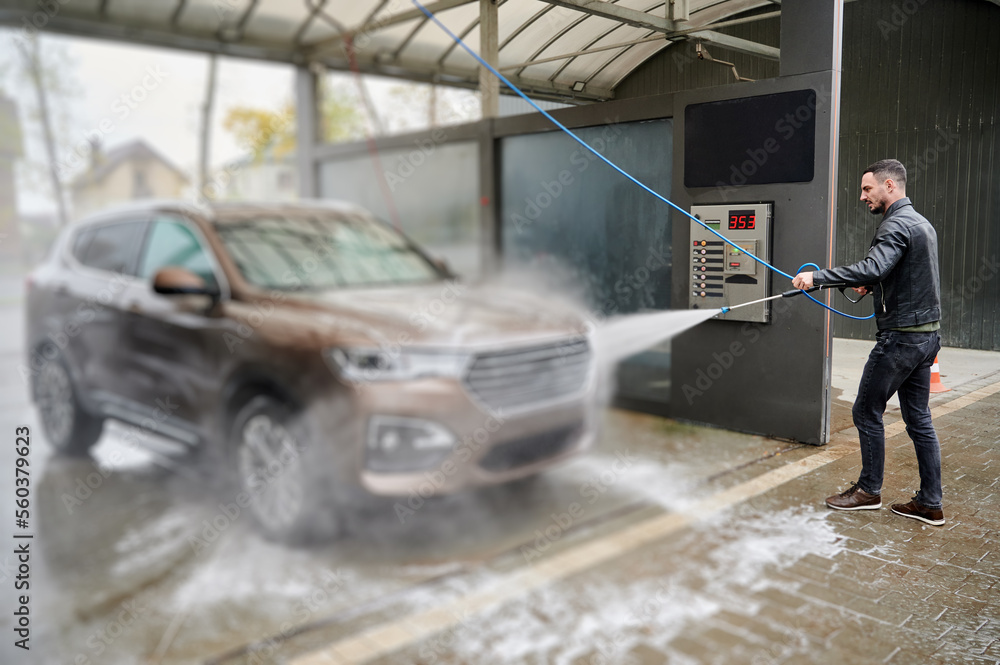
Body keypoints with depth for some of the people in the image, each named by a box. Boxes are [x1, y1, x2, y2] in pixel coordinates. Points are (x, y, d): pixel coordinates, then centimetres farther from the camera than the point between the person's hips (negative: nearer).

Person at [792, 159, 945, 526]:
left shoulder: (897, 225, -16)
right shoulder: (921, 223, 17)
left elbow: (872, 268, -33)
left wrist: (817, 276, -33)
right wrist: (875, 286, 14)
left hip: (901, 337, -10)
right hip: (926, 334, 10)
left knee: (867, 412, 3)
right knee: (918, 418, 12)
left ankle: (869, 490, 15)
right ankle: (930, 504, 16)